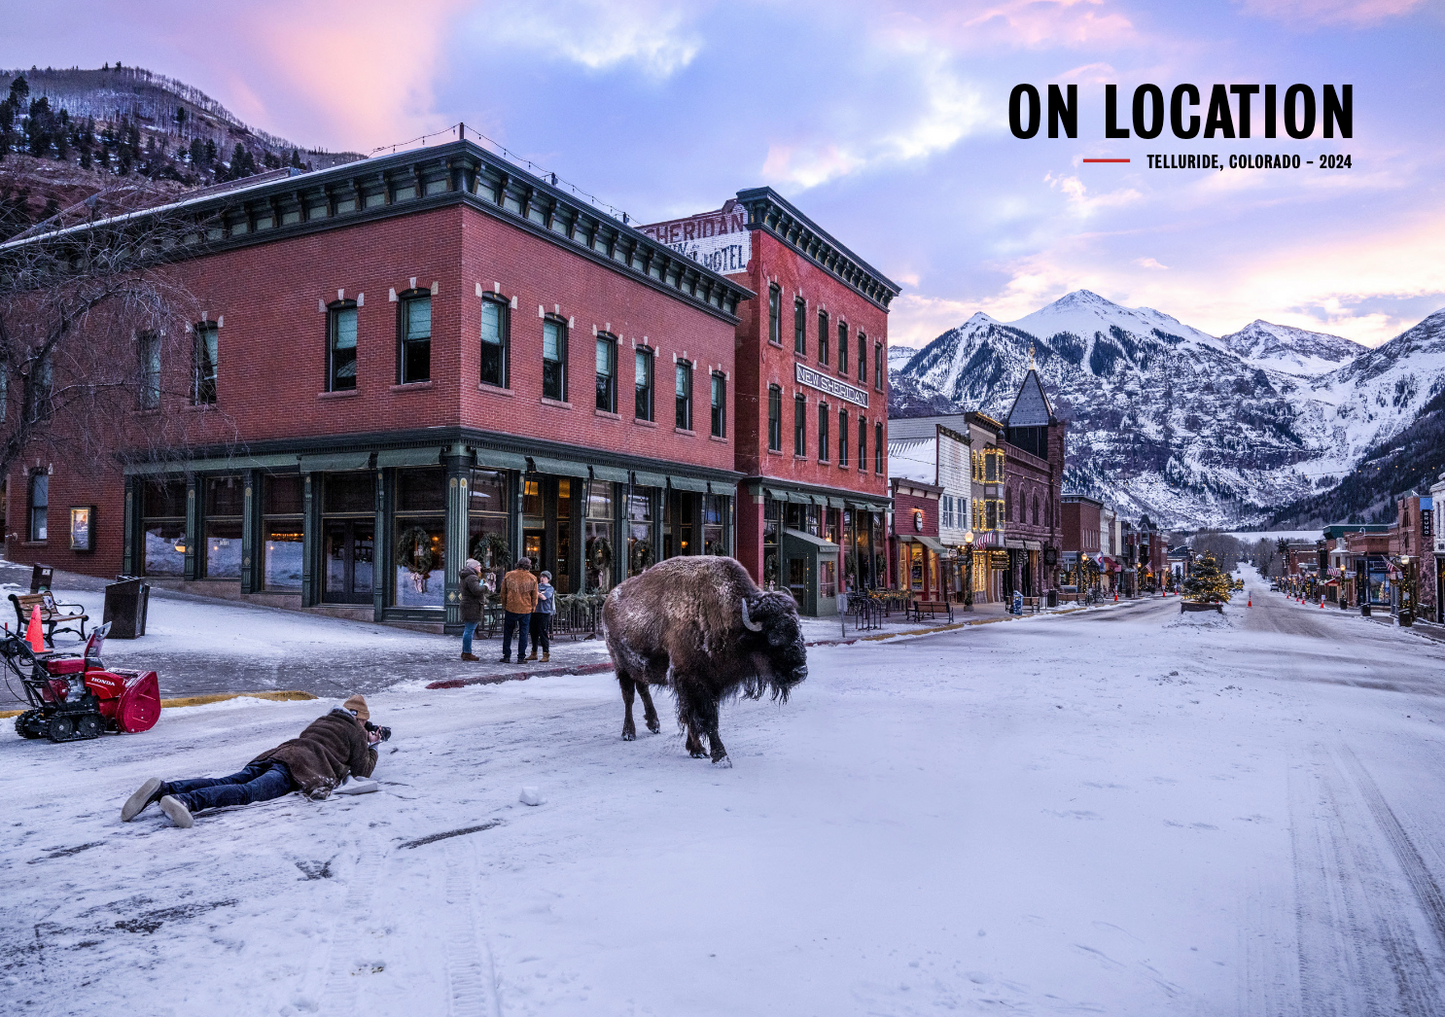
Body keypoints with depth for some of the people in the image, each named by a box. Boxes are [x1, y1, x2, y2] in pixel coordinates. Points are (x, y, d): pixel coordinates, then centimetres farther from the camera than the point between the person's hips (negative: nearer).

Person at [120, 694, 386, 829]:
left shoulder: (321, 721, 43)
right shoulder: (354, 733, 20)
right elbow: (362, 770, 21)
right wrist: (372, 749, 40)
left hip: (279, 753, 8)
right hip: (302, 767, -8)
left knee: (225, 782, -13)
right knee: (248, 792, -31)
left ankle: (163, 789, -36)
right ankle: (185, 801, -57)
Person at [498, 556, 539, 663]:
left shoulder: (508, 576, 0)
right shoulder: (532, 578, -1)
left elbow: (503, 593, 6)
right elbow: (534, 597, 4)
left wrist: (504, 606, 17)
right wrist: (533, 608, 17)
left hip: (510, 609, 0)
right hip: (526, 610, 0)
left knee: (507, 633, 11)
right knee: (523, 633, 6)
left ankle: (506, 656, 11)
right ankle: (521, 657, 7)